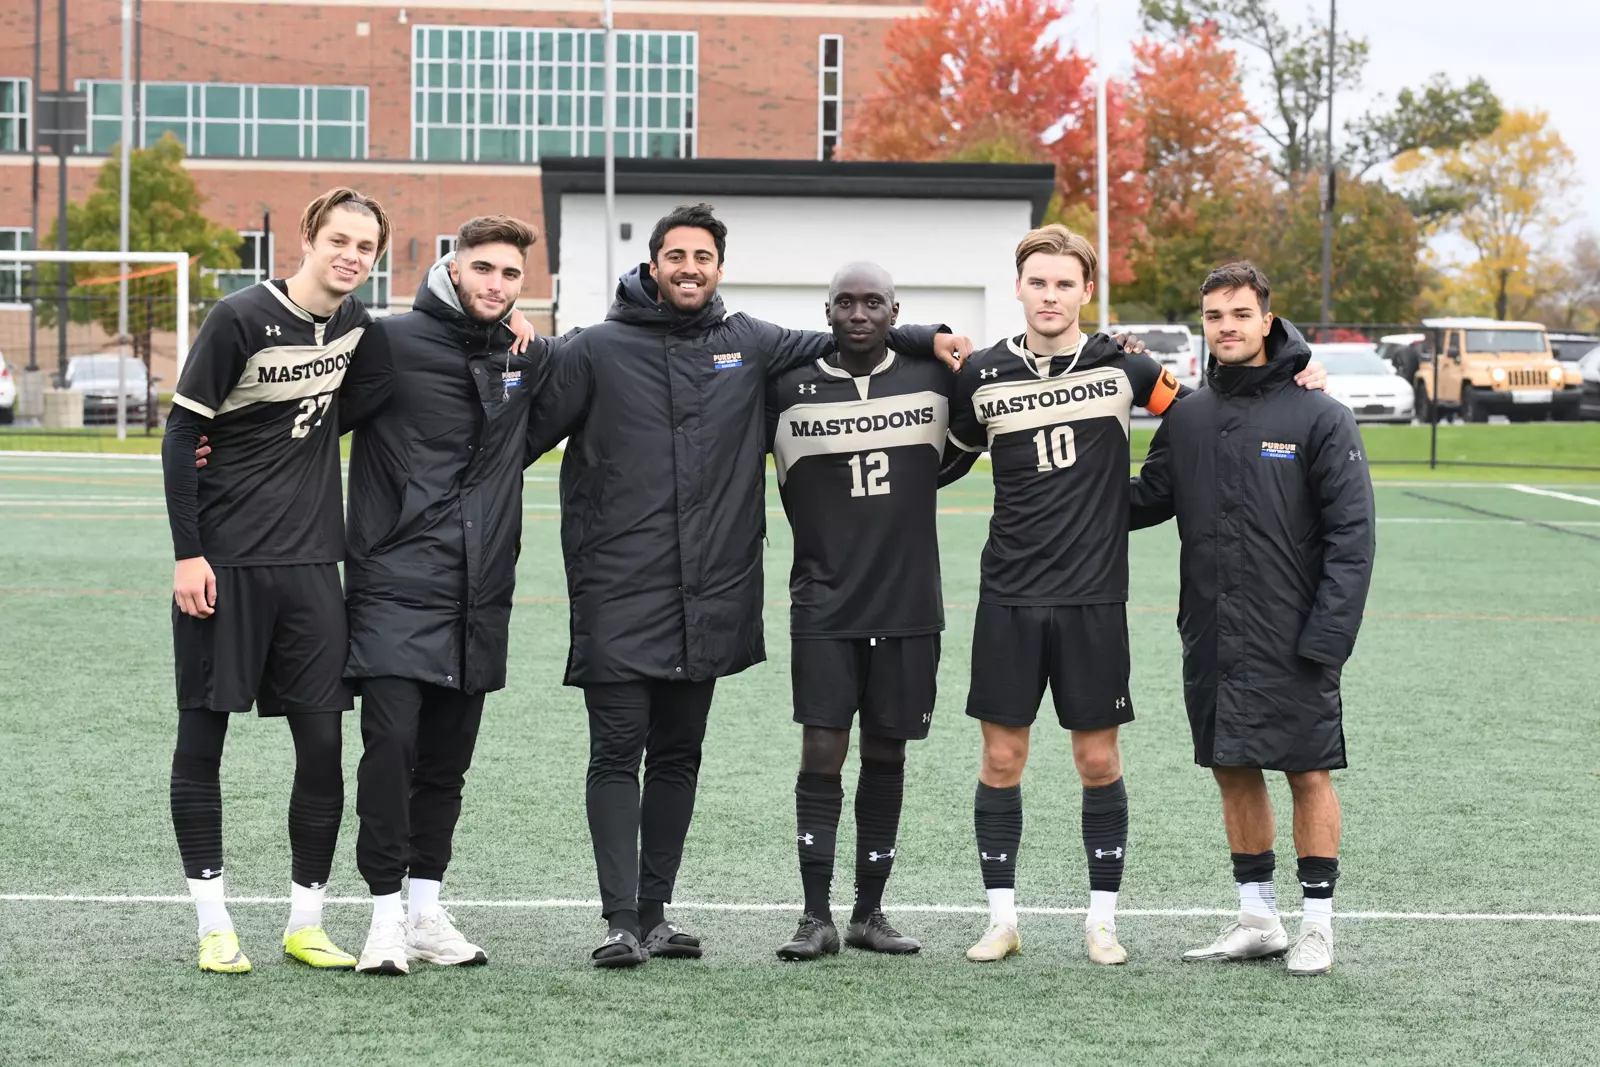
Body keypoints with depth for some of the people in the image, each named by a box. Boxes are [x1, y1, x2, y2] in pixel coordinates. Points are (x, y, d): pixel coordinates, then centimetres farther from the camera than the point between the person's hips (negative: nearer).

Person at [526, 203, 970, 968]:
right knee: (617, 753, -6)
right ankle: (621, 921, -5)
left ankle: (655, 913, 19)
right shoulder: (599, 350, 0)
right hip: (617, 596, -4)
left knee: (678, 756, 10)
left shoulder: (747, 345, 9)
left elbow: (838, 342, 20)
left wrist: (926, 339, 11)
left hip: (708, 598, 4)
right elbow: (527, 433, 2)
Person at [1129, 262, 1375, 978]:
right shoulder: (1187, 419, 8)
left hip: (1292, 640, -5)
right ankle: (1257, 918, 21)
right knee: (1234, 772, 10)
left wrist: (1328, 633, -15)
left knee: (1308, 773, 0)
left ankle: (1317, 924, 8)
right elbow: (1145, 499, 15)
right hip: (1210, 637, 5)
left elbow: (1351, 533, -9)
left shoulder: (1319, 417, -6)